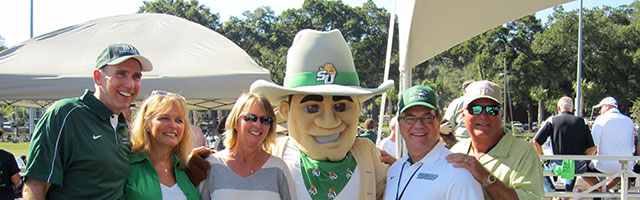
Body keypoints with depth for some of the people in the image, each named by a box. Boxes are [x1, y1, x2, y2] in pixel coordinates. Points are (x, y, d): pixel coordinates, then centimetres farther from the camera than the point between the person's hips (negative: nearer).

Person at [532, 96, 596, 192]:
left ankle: (552, 192, 5)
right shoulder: (581, 121, 3)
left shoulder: (551, 120, -1)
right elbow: (591, 148, -1)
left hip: (559, 166, -3)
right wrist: (582, 159, 16)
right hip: (579, 168, 3)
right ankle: (568, 191, 21)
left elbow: (536, 142, -5)